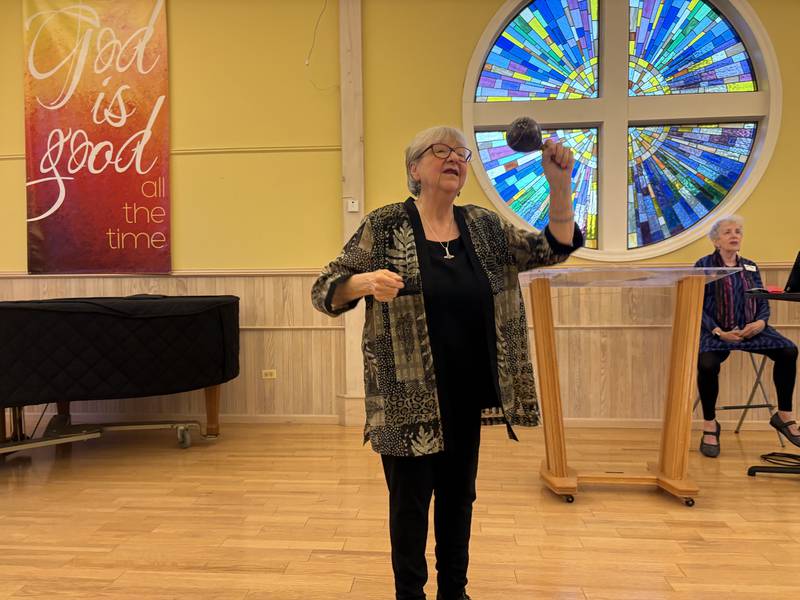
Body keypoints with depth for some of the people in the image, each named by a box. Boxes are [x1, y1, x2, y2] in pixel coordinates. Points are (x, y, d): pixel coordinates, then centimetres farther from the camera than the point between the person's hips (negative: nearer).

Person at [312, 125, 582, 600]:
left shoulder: (484, 226, 5)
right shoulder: (385, 225, -7)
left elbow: (554, 248, 4)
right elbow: (326, 291, -8)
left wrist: (560, 184, -11)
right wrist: (365, 282, -30)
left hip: (466, 394, 5)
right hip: (408, 396, -4)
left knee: (459, 495, 17)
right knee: (411, 500, 8)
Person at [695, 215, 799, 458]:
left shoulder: (750, 267, 16)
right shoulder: (704, 265, 2)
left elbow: (764, 303, 13)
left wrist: (761, 322, -10)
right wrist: (718, 332, -17)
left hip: (750, 329, 5)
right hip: (716, 331, -4)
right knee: (707, 363, -34)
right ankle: (709, 426, -12)